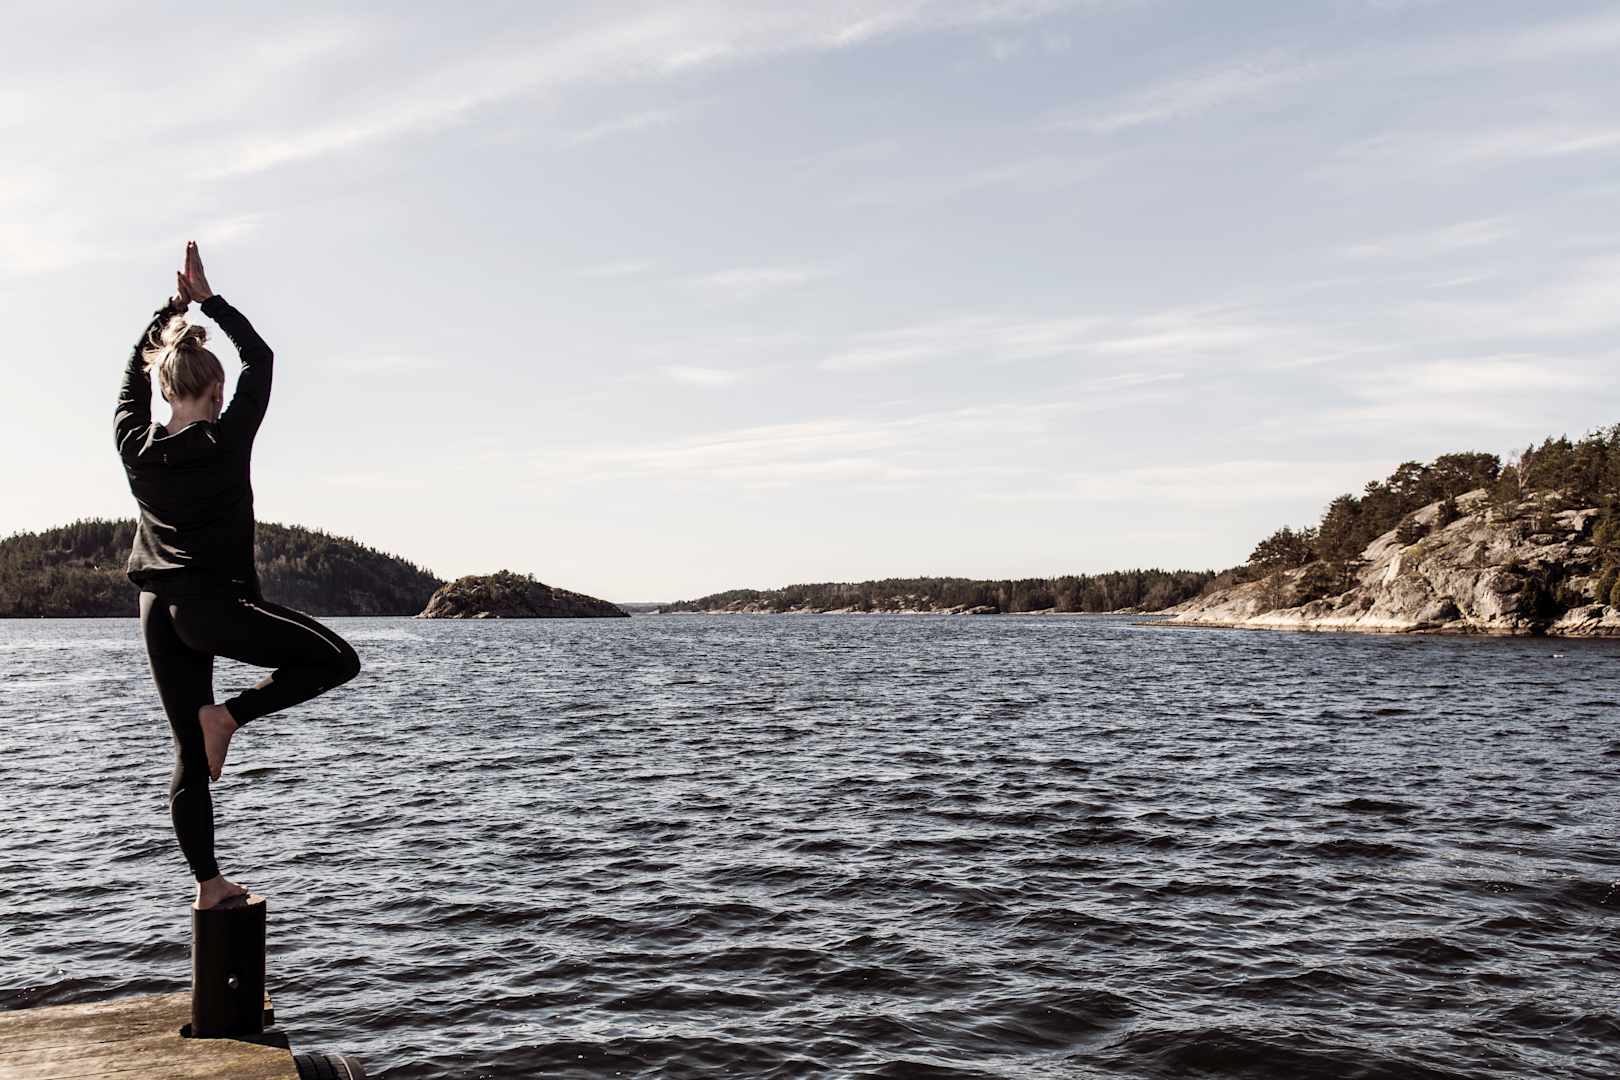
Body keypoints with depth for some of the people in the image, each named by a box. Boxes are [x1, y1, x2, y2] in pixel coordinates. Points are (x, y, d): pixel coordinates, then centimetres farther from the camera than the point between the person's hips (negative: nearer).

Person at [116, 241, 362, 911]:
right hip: (215, 605, -6)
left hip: (158, 611, 6)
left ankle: (207, 883, 11)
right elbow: (260, 359, 4)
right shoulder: (226, 441, -8)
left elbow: (135, 369, 21)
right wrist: (208, 300, 11)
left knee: (190, 757, 10)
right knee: (338, 661, 6)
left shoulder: (134, 445, 3)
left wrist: (172, 305, 25)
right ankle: (228, 714, -7)